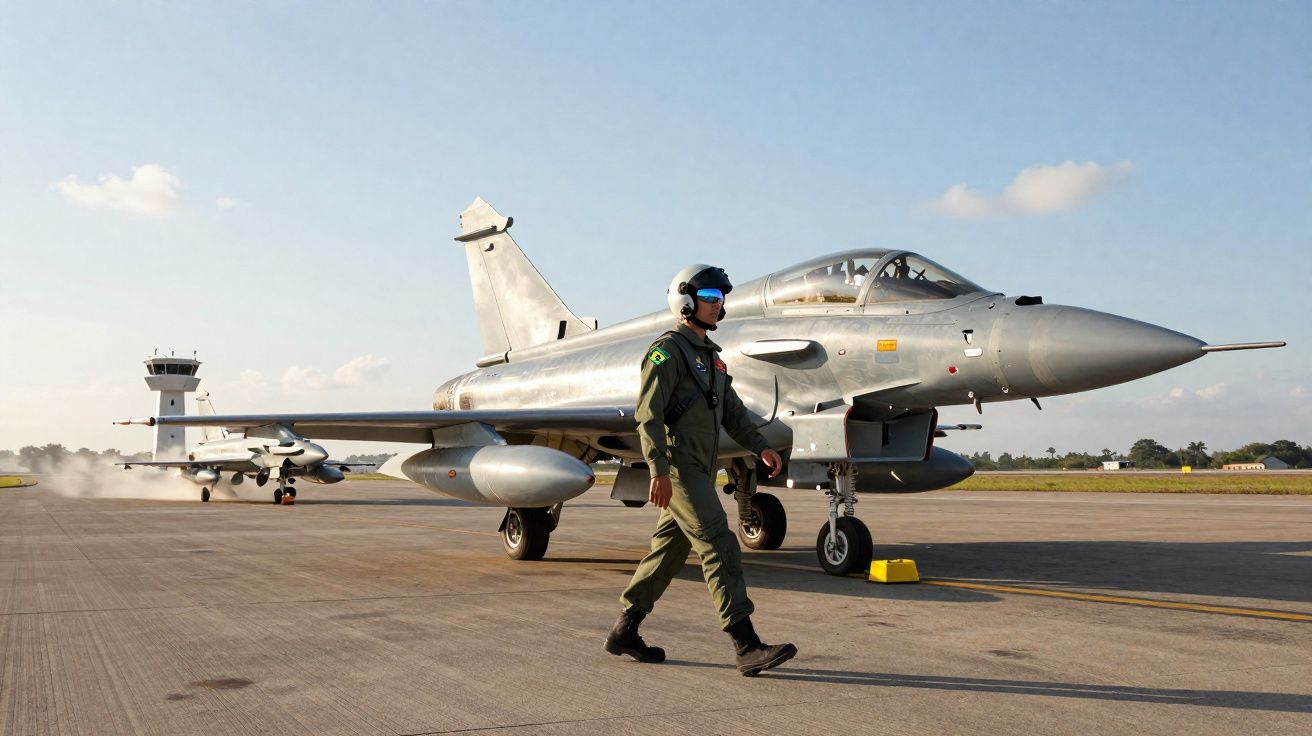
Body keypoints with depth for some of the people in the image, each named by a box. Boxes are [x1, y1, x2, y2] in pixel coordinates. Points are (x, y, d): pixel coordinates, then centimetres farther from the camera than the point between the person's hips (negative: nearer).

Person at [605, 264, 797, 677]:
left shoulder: (710, 355, 21)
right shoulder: (668, 350, -9)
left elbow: (732, 410, 18)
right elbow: (648, 413, -17)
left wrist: (761, 448, 3)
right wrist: (659, 471, -24)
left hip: (700, 470, 10)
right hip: (677, 469, -10)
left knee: (669, 552, 13)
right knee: (720, 549, -14)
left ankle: (624, 632, 24)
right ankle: (748, 649, -16)